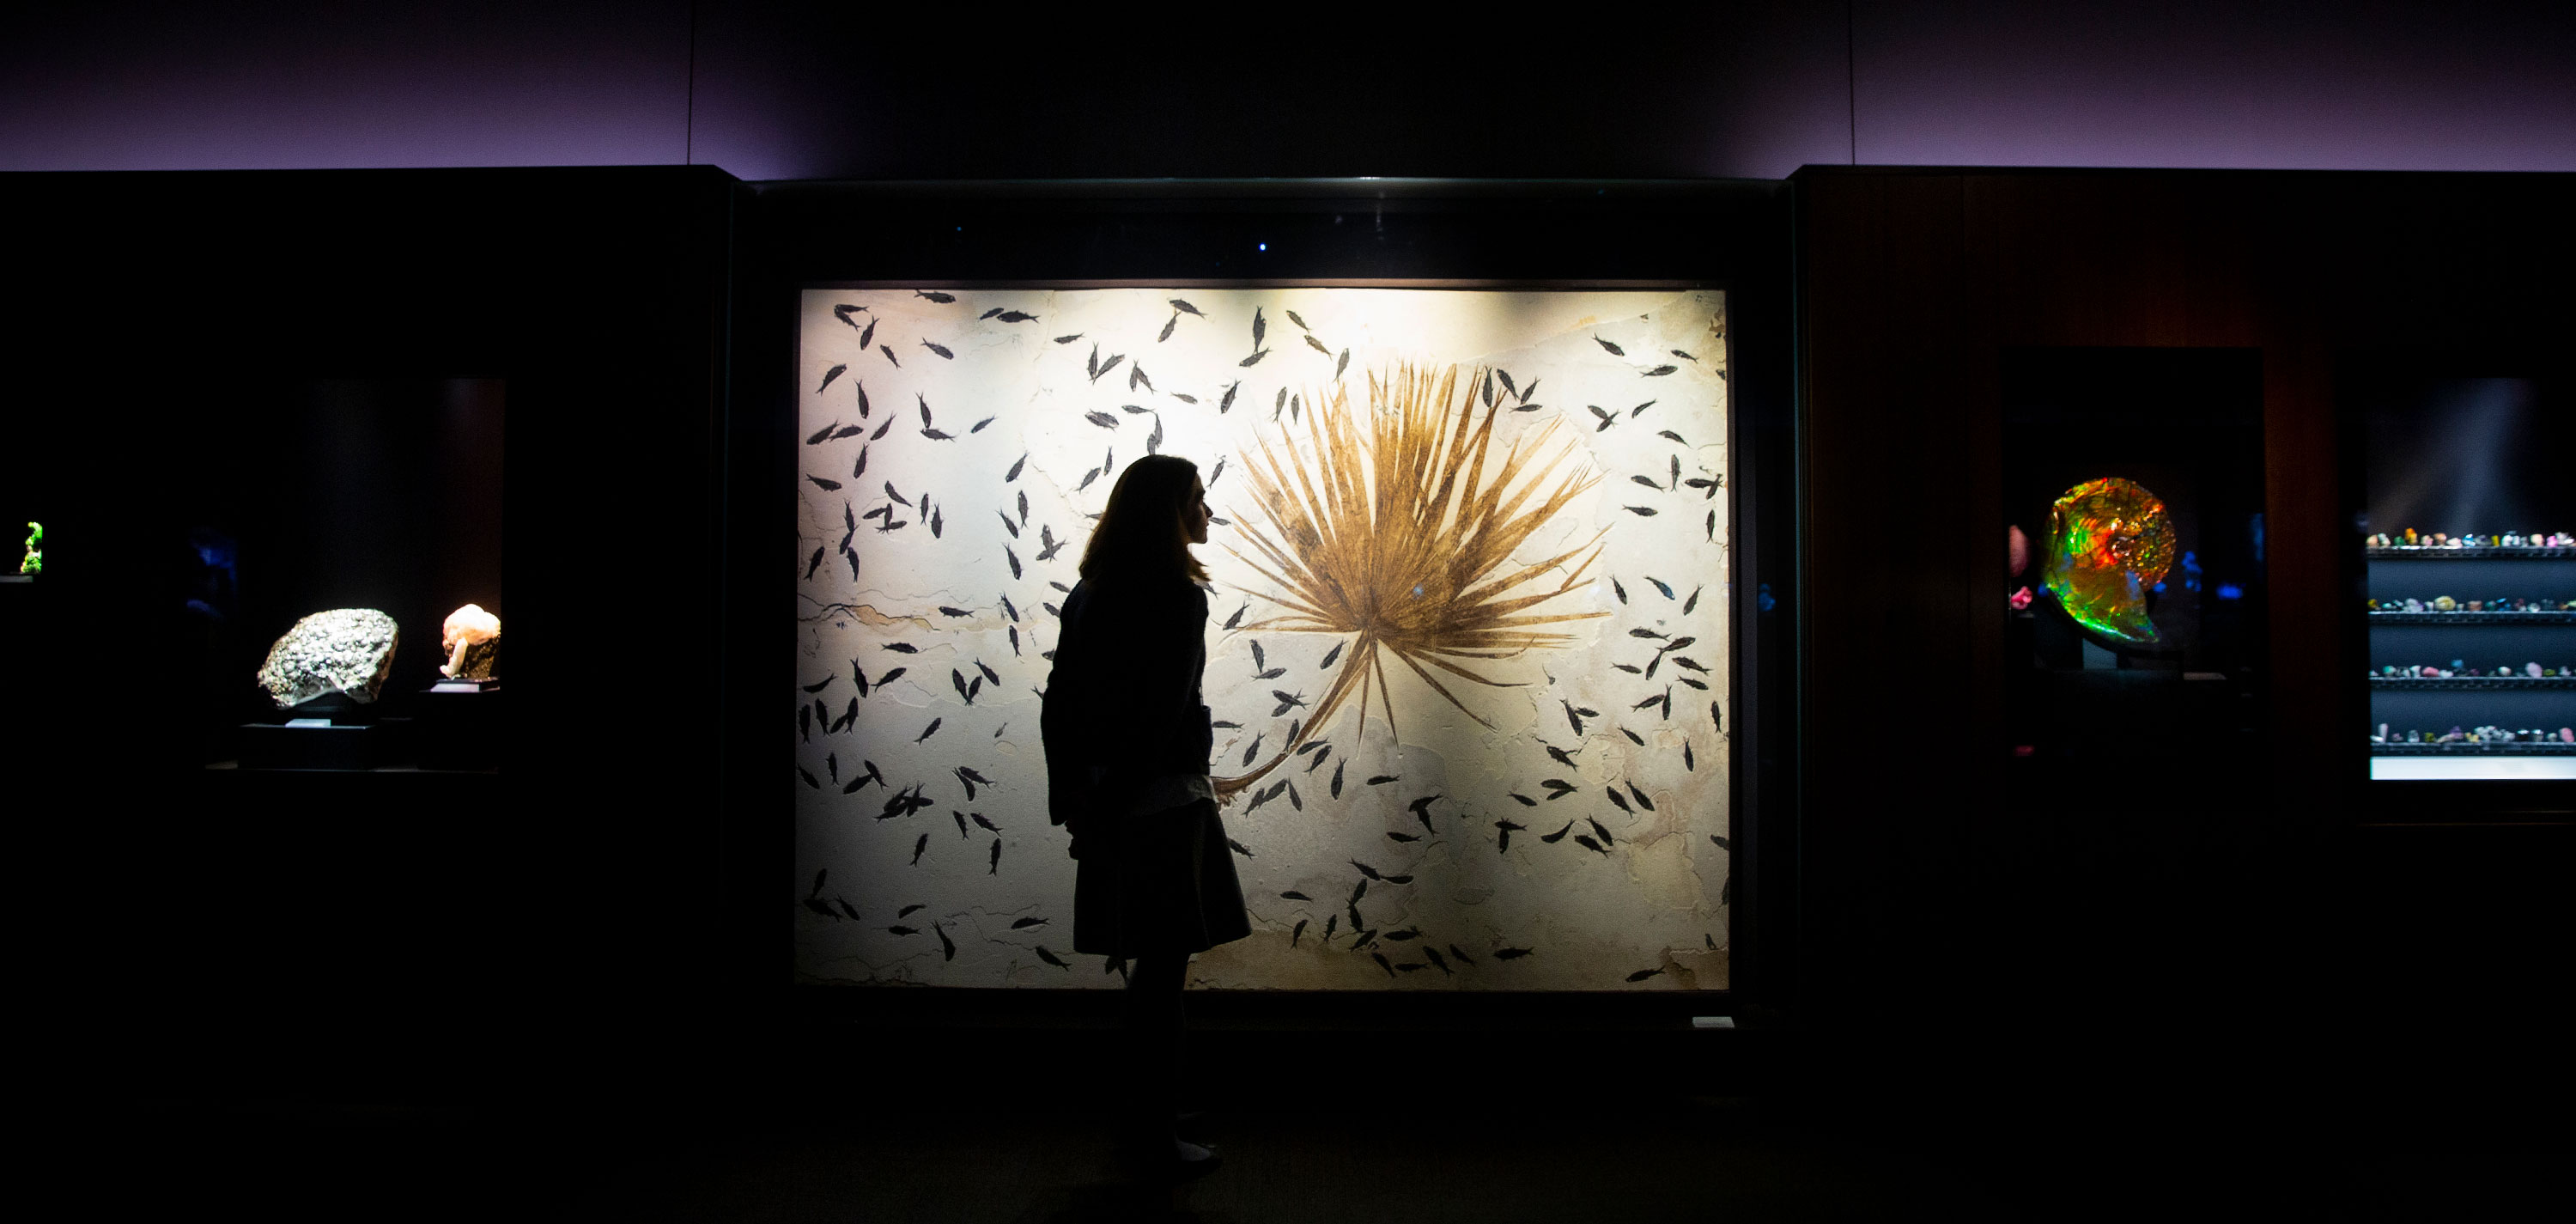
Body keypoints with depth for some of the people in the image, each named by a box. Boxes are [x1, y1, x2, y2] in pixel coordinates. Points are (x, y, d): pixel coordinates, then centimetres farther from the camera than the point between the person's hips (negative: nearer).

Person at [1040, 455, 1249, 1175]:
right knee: (1163, 965, 2)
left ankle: (1148, 1114, 31)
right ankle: (1154, 1133, 13)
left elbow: (1060, 704, 10)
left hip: (1110, 800, 8)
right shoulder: (1177, 596, -14)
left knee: (1152, 964, 19)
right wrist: (1108, 803, -11)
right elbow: (1162, 712, -18)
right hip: (1162, 799, -8)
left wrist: (1071, 797, 13)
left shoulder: (1090, 594, 9)